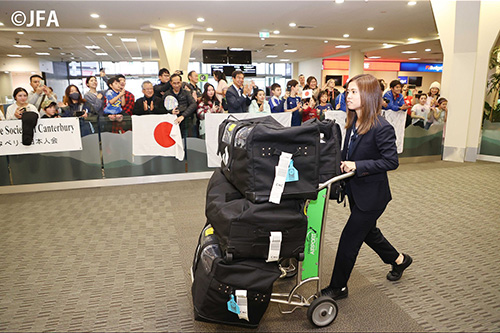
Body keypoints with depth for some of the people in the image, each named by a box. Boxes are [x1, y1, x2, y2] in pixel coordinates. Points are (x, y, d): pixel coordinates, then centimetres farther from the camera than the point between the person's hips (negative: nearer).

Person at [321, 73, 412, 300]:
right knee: (367, 231, 25)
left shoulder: (382, 128, -22)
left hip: (372, 195, -8)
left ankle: (338, 288, 19)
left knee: (349, 239, 0)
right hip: (356, 191, 9)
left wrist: (358, 166, -28)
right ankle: (399, 260, 52)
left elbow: (391, 161, -22)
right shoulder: (353, 123, 2)